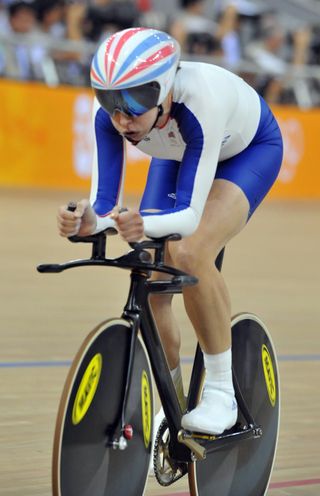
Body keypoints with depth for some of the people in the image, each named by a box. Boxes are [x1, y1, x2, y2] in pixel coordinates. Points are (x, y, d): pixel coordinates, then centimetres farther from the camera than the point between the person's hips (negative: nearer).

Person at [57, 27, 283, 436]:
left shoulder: (198, 105, -44)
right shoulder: (110, 116, -31)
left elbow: (189, 214, -43)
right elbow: (105, 202, -30)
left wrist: (145, 224, -64)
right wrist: (88, 222, -53)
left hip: (251, 149, -5)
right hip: (179, 154, 5)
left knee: (189, 253, -30)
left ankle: (222, 390, -16)